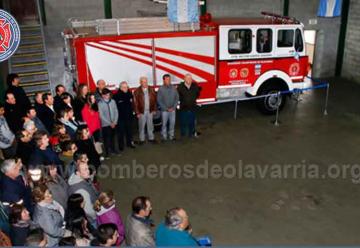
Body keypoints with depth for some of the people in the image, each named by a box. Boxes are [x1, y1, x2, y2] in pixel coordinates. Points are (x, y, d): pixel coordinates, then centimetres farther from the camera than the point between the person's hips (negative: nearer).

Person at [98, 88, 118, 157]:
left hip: (113, 123, 4)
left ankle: (113, 149, 30)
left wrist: (114, 122, -5)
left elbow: (116, 112, 4)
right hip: (105, 124, -3)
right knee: (106, 138, 2)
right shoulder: (100, 103, -10)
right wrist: (110, 123, -11)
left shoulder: (113, 101, 0)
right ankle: (107, 152, 14)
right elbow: (101, 115, -11)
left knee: (112, 137, 15)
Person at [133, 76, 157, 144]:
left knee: (150, 125, 12)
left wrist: (154, 109, 1)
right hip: (142, 112, -3)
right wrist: (137, 112, -10)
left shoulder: (151, 90, 2)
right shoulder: (137, 91, -7)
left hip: (150, 111, 3)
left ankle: (151, 138, 25)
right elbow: (135, 103, -7)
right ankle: (141, 139, 18)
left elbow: (154, 100, 5)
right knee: (141, 126, 6)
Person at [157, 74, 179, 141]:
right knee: (164, 123, 5)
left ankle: (171, 135, 24)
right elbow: (159, 101, -7)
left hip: (173, 110, 3)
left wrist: (173, 107, -7)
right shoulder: (161, 89, -8)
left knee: (172, 123, 9)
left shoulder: (174, 88, 0)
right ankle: (164, 136, 18)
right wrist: (166, 108, -11)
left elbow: (177, 98, 4)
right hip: (164, 110, -3)